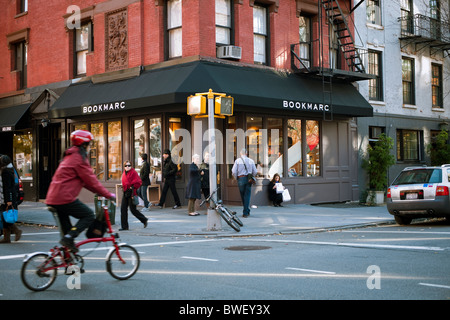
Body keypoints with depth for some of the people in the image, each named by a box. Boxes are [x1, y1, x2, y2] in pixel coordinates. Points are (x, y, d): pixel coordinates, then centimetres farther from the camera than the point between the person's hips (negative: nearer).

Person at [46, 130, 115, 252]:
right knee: (89, 215, -3)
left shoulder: (70, 156, 23)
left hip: (53, 198, 10)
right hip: (64, 198, -10)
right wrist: (108, 194, -5)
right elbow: (91, 180, -11)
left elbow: (84, 180, 26)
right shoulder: (79, 157, -9)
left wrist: (98, 192, 22)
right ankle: (68, 238, -14)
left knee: (66, 227, 20)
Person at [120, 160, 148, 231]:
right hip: (125, 193, 8)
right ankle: (124, 226, 7)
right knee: (123, 208, 2)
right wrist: (124, 188, 15)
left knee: (133, 209, -3)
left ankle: (144, 220, 19)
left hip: (131, 193, -8)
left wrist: (132, 188, -15)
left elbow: (138, 182, -15)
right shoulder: (124, 174, 14)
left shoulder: (133, 172, -10)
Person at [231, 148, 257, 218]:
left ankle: (247, 211, 20)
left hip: (241, 179, -1)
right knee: (247, 196, 3)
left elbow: (234, 172, -5)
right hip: (249, 178, 1)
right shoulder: (251, 161, 4)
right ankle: (246, 212, -2)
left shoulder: (237, 161, -1)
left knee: (243, 196, 12)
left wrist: (236, 178, 12)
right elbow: (255, 172, 7)